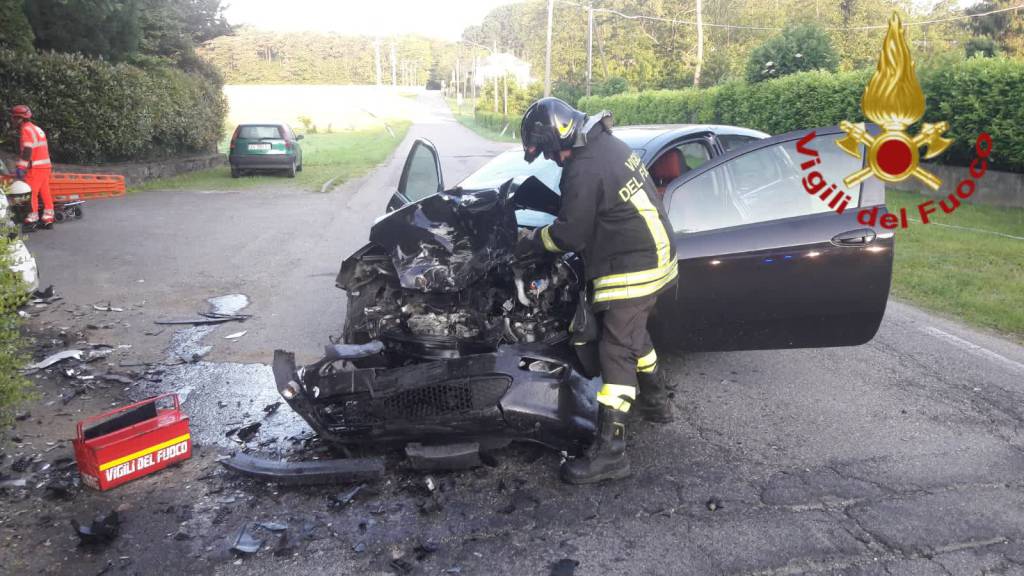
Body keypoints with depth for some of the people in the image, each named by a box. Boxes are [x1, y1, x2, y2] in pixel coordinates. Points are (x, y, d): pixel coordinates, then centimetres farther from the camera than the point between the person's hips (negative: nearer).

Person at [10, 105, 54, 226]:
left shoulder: (26, 130, -8)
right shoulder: (37, 129, 20)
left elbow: (27, 150, -18)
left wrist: (21, 167, -18)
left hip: (35, 167, -9)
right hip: (45, 165, 9)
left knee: (30, 191, -5)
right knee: (44, 190, 10)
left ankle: (33, 215, -4)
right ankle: (48, 214, 11)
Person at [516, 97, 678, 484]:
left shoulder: (584, 170, -21)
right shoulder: (609, 145, 9)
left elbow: (570, 234, -16)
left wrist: (532, 242, 0)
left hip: (633, 270, -10)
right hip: (654, 257, 10)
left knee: (616, 351, -8)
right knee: (633, 335, 25)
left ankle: (610, 452, -5)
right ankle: (655, 401, 44)